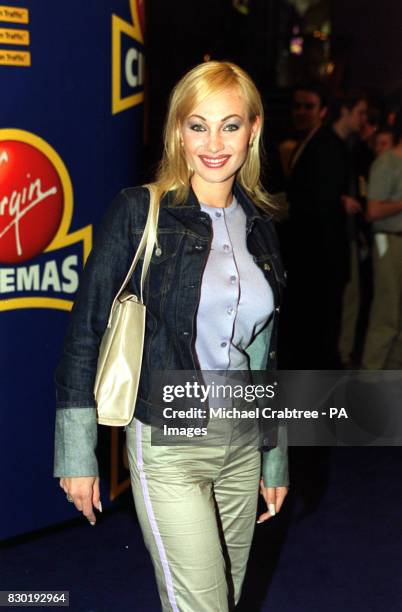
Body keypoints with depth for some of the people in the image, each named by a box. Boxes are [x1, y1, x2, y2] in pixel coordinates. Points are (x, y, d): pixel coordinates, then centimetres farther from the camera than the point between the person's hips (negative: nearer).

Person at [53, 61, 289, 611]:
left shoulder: (258, 223, 7)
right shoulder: (139, 212, -10)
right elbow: (86, 331, -8)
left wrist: (276, 460, 16)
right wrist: (76, 453, -9)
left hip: (244, 448, 6)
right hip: (169, 449, -5)